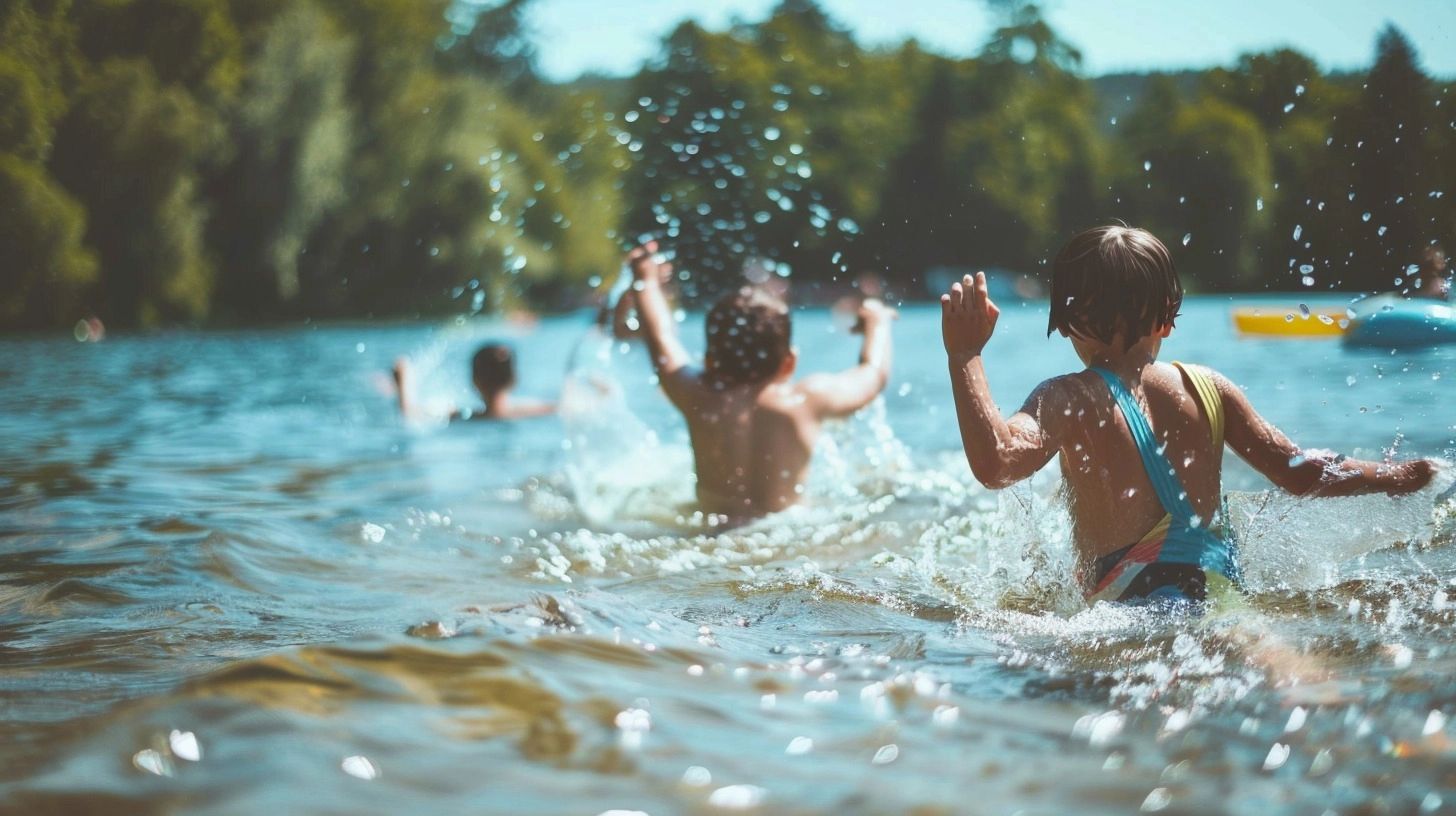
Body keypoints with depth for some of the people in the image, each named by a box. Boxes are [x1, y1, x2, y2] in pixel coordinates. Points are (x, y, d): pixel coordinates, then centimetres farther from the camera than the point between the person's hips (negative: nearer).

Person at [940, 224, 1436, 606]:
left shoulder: (1070, 400, -3)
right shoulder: (1208, 388, 12)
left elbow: (995, 463, -22)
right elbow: (1301, 474, 14)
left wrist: (965, 356, -11)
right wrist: (1406, 475, 29)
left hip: (1127, 607, -6)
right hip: (1220, 593, 6)